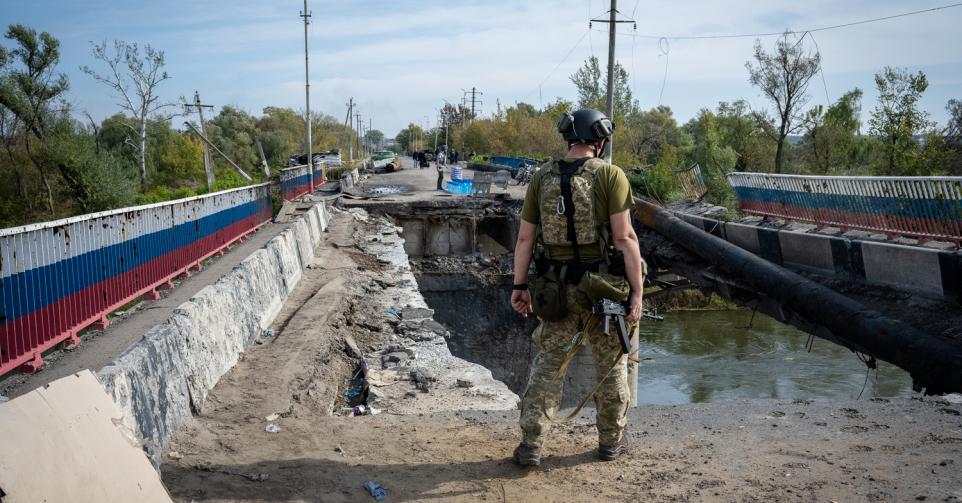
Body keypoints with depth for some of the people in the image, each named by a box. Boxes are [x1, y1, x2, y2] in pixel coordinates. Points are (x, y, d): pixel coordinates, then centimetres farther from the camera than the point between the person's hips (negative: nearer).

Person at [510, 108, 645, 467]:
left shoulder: (542, 178, 2)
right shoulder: (609, 175, -10)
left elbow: (525, 237, 2)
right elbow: (625, 237, -15)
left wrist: (519, 286, 9)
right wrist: (637, 292, -12)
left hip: (557, 289, 3)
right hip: (603, 289, -2)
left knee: (548, 366, 12)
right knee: (612, 365, 16)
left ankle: (530, 447, 9)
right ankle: (610, 441, 29)